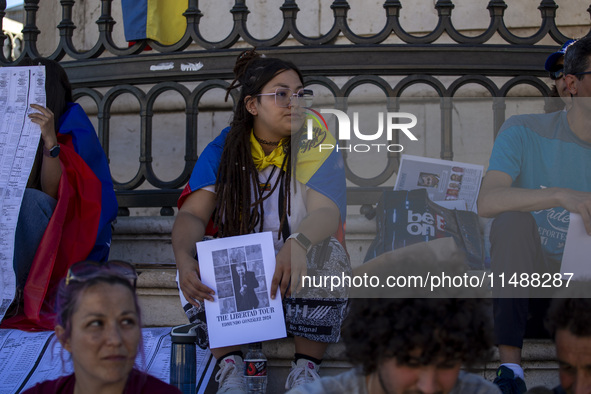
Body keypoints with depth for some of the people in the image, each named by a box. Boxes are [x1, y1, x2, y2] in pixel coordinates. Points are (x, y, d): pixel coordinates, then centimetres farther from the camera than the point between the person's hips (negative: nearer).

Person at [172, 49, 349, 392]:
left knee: (326, 255, -33)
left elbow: (327, 213, -24)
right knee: (198, 269, -28)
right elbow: (193, 214, -11)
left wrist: (298, 244, -49)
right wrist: (184, 258, -35)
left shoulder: (316, 147, -8)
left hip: (299, 264, -1)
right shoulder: (223, 150, -1)